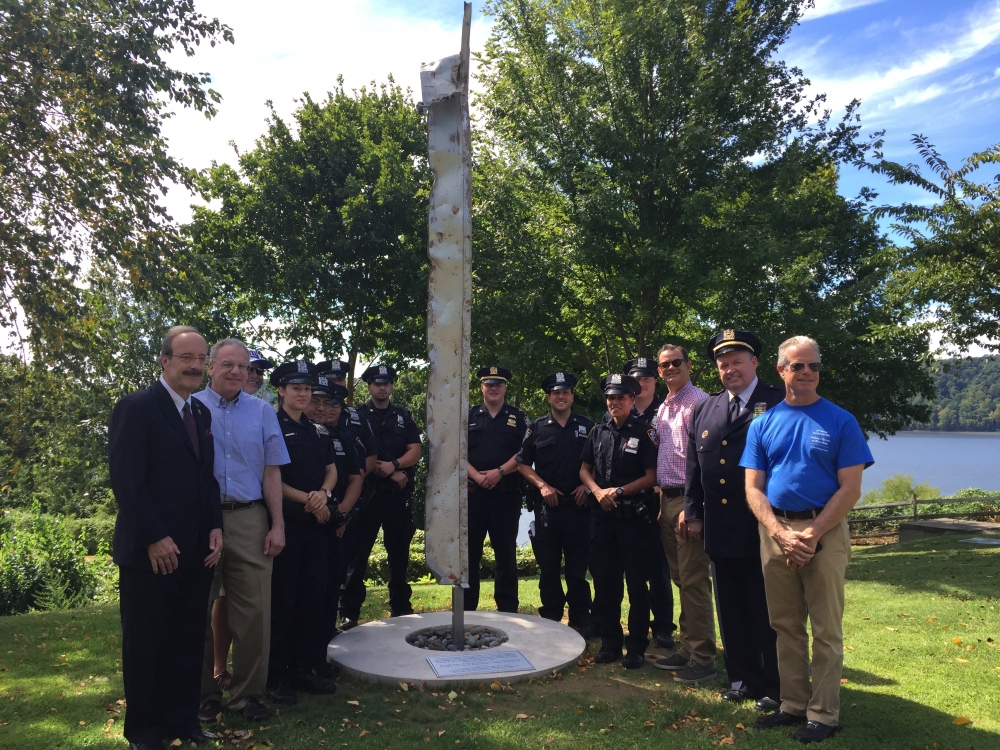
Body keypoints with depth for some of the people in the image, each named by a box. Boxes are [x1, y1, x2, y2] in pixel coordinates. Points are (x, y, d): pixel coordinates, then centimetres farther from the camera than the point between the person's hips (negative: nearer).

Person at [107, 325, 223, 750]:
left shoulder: (202, 413, 13)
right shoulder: (135, 408, -10)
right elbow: (126, 481, -15)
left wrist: (215, 527, 4)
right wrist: (154, 538, -18)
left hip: (195, 551, 6)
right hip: (150, 552, -6)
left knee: (189, 640, 12)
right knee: (145, 644, 8)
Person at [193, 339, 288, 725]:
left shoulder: (262, 412, 8)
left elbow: (271, 473, 7)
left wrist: (277, 525, 2)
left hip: (249, 522, 1)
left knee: (254, 611, 3)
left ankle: (246, 693, 18)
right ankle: (204, 693, 25)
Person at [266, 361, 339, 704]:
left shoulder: (319, 432, 15)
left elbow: (331, 470, 15)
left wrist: (323, 493, -6)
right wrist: (306, 499, -15)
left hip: (316, 522, 6)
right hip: (285, 521, -6)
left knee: (313, 595, 9)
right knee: (282, 597, 0)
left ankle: (304, 667, 20)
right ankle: (276, 674, 10)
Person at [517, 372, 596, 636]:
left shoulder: (587, 425, 6)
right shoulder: (537, 427, 6)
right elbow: (522, 463, 6)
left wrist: (587, 485, -6)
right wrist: (541, 485, -7)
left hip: (578, 504, 0)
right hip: (546, 505, 1)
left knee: (578, 564, 4)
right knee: (548, 565, 7)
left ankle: (581, 619, 14)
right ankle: (550, 618, 18)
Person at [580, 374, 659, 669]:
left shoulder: (644, 433, -4)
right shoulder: (598, 432, 9)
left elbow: (651, 477, -8)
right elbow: (585, 470, 13)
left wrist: (619, 491, -15)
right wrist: (598, 491, -5)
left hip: (635, 516, -4)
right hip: (604, 515, 5)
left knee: (636, 583, 3)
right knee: (604, 581, 9)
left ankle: (636, 647, 14)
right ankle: (610, 642, 22)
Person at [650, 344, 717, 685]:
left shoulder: (699, 402, -11)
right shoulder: (663, 408, 16)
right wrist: (661, 500, 14)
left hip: (688, 500, -9)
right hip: (667, 500, 9)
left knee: (693, 581, -4)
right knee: (681, 579, 15)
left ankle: (703, 659, 6)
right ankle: (687, 649, 25)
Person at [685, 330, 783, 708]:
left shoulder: (778, 403, -5)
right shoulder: (704, 409, 11)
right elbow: (693, 466, 13)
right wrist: (694, 514, 8)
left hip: (763, 528, -5)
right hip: (720, 530, 5)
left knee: (767, 611, 7)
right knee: (731, 610, 14)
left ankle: (774, 686, 21)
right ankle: (743, 680, 28)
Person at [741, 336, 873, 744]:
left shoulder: (840, 421, -1)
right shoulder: (763, 424, 6)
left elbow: (850, 489, -6)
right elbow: (753, 488, 3)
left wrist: (812, 534, -15)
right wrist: (781, 534, -11)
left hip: (824, 533, -3)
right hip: (775, 533, 3)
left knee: (826, 630, 4)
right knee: (786, 626, 12)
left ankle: (823, 714, 17)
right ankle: (793, 705, 25)